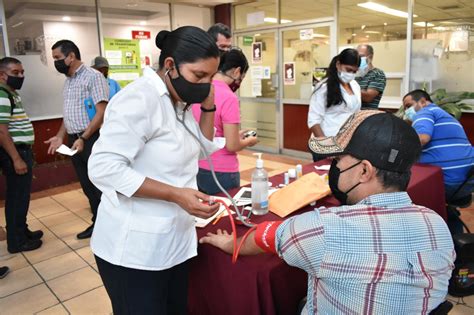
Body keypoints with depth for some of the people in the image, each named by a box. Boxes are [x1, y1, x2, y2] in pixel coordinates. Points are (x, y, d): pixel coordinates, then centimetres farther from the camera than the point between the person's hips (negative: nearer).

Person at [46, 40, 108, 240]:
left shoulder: (93, 76, -10)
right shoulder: (68, 81, 16)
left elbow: (102, 112, -17)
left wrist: (83, 138, -19)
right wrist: (60, 136, 11)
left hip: (91, 140, -8)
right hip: (74, 141, 8)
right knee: (87, 186, 13)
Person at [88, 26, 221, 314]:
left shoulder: (178, 102, 7)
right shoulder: (140, 99, -20)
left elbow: (205, 146, 16)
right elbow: (103, 168, -25)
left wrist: (208, 106, 0)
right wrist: (175, 195, -27)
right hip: (134, 248, -8)